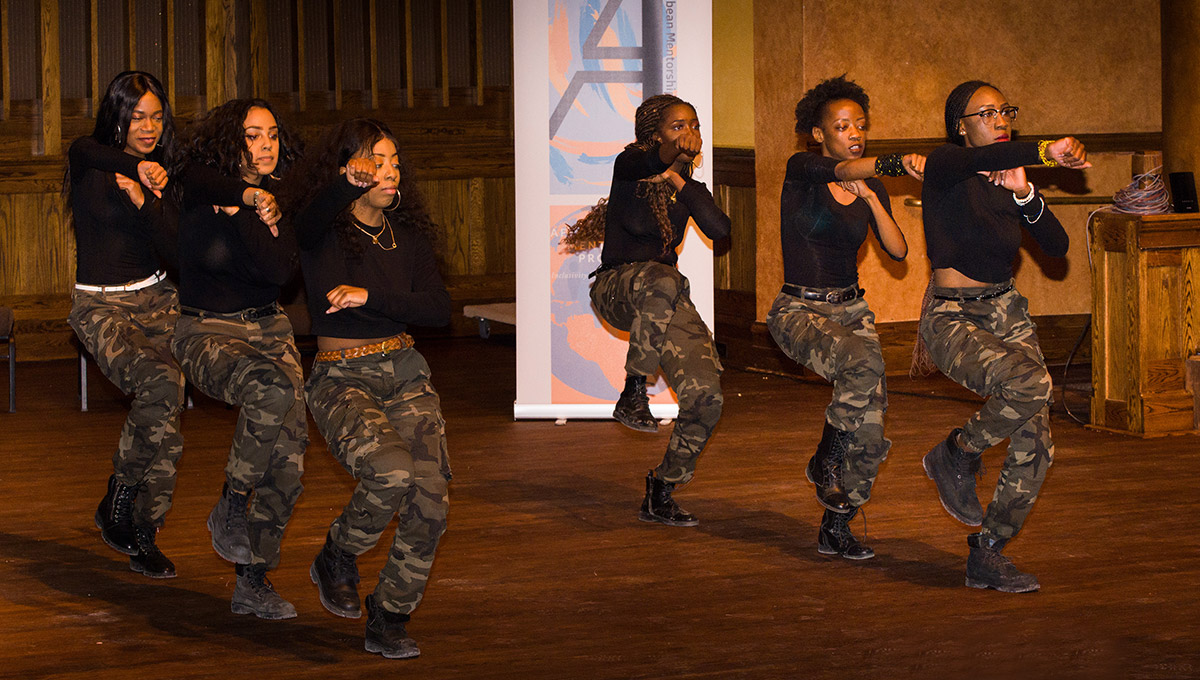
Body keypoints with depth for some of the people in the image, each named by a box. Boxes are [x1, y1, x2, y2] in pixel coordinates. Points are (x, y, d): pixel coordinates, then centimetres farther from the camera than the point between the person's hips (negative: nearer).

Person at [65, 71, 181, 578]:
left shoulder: (161, 177, 7)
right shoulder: (87, 159, -3)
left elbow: (173, 253, -3)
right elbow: (88, 152, -30)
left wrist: (146, 199, -16)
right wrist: (137, 165, -45)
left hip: (156, 301, 4)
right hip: (100, 308, -4)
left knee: (163, 422, -7)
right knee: (161, 384, -28)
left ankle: (144, 536, 9)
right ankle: (120, 497, -9)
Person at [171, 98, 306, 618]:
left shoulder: (279, 201, 5)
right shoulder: (197, 193, -3)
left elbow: (278, 270, -9)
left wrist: (239, 213, -15)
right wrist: (249, 195, -21)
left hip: (269, 329, 5)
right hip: (207, 331, -5)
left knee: (287, 448, -9)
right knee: (271, 388, -35)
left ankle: (252, 581, 1)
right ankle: (231, 508, -15)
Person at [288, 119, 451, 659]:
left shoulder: (408, 235, 11)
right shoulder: (323, 229, -4)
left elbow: (439, 309, -1)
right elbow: (312, 219, -31)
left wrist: (369, 297, -14)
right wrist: (351, 185, -53)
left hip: (405, 375, 5)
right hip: (341, 380, -5)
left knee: (430, 500, -15)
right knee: (393, 473, -30)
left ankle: (389, 620, 6)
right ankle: (337, 558, 2)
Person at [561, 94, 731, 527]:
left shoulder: (686, 186, 13)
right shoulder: (632, 165, -2)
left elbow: (719, 230, -4)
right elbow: (639, 165, -28)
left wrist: (680, 181, -10)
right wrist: (673, 153, -45)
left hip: (664, 303, 6)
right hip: (616, 287, -6)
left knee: (706, 397, -11)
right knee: (661, 280, -43)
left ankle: (660, 495, 6)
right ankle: (632, 394, -31)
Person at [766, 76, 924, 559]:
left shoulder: (870, 187, 9)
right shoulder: (802, 171, -8)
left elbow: (898, 251, -3)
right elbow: (841, 169, -31)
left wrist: (872, 199, -14)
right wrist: (898, 163, -47)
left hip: (851, 309, 6)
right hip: (799, 311, -6)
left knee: (870, 420, -8)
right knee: (863, 362, -34)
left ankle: (835, 528, 8)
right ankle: (825, 462, -12)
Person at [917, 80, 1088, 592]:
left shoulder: (1006, 183, 12)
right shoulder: (945, 166, -7)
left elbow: (1057, 247, 2)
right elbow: (980, 159, -32)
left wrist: (1024, 193, -12)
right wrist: (1045, 152, -46)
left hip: (1006, 313, 7)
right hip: (952, 318, -7)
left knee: (1035, 444, -4)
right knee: (1029, 382, -33)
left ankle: (987, 556, 11)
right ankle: (956, 456, -4)